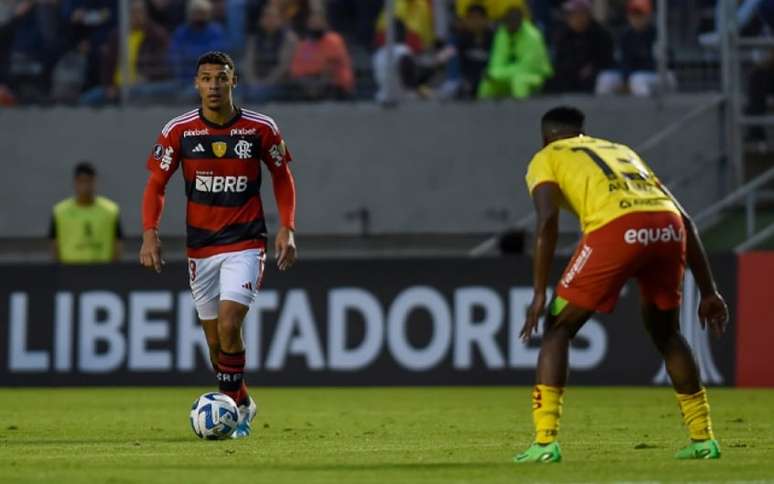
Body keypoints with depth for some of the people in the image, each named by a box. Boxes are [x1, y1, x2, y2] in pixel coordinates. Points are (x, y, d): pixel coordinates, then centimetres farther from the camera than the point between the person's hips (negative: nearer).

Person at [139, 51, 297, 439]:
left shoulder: (260, 129, -6)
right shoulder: (178, 131, -4)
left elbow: (282, 176, 8)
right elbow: (156, 185, 2)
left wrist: (286, 229, -1)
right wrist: (150, 234, -11)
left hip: (245, 243, -2)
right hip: (200, 246, 2)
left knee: (228, 325, -19)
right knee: (214, 337, 8)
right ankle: (242, 404, 29)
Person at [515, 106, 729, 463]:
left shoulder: (546, 159, 23)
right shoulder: (621, 151, 38)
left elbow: (547, 220, 1)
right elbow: (684, 219, 30)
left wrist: (540, 294, -1)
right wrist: (708, 290, 29)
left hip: (617, 229, -5)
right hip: (668, 227, 5)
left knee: (558, 329, 10)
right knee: (665, 332, 28)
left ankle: (544, 442, 0)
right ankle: (703, 439, 26)